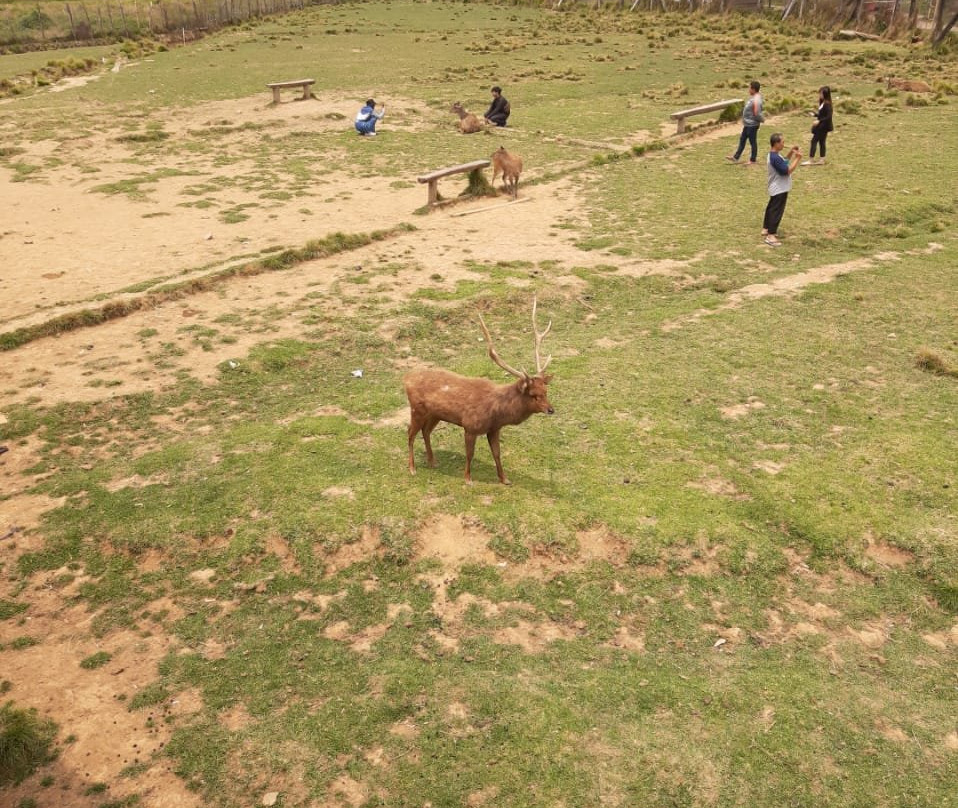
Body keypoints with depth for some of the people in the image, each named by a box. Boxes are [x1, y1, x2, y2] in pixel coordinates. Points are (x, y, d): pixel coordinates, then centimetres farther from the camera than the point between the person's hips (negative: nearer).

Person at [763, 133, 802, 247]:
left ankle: (766, 229, 33)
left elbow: (784, 162, 21)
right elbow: (787, 171, -26)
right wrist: (797, 158, -22)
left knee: (771, 208, 20)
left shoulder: (774, 155, 6)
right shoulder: (775, 158, -26)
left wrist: (791, 152, 7)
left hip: (776, 189, 11)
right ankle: (770, 236, -8)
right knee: (776, 211, -8)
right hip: (779, 189, -11)